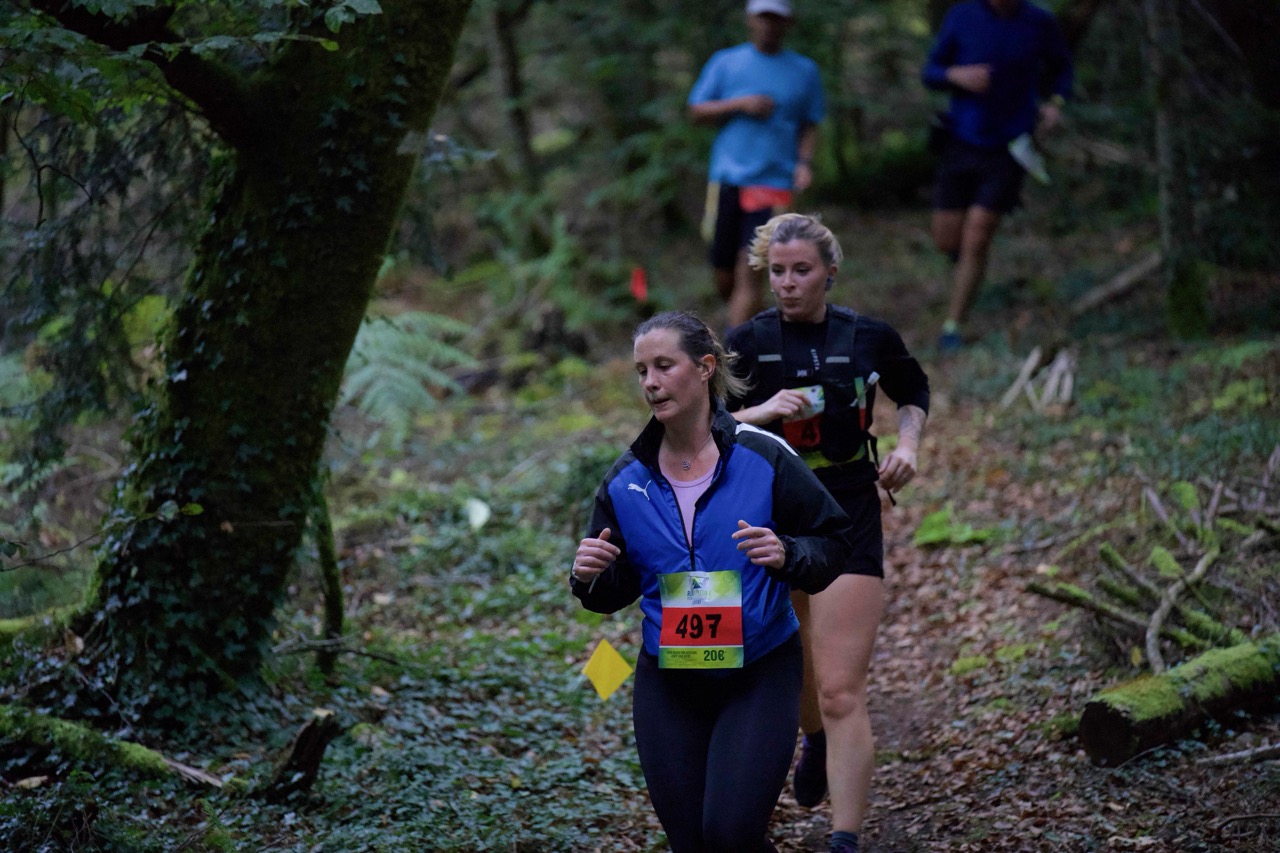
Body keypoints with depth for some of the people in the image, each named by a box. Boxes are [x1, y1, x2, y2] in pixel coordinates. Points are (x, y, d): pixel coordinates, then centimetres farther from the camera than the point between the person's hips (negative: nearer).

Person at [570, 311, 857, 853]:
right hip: (667, 683, 3)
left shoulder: (763, 458, -9)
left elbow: (834, 542, -4)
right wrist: (590, 577, -13)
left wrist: (786, 554, -23)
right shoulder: (626, 480, 1)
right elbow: (615, 592, 9)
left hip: (759, 677, -3)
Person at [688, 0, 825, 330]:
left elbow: (810, 125, 14)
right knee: (723, 277, 4)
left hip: (773, 183, -2)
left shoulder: (804, 70, 9)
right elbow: (696, 111, 7)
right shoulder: (725, 62, 9)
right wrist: (740, 104, -7)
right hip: (727, 180, 2)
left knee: (748, 270, -15)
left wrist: (804, 162, -4)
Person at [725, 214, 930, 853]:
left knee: (840, 692, -10)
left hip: (849, 522, -2)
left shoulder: (869, 338, 0)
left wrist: (908, 445, 2)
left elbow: (914, 391, 20)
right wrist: (757, 412, -26)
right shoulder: (746, 343, -4)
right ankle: (816, 741, 55)